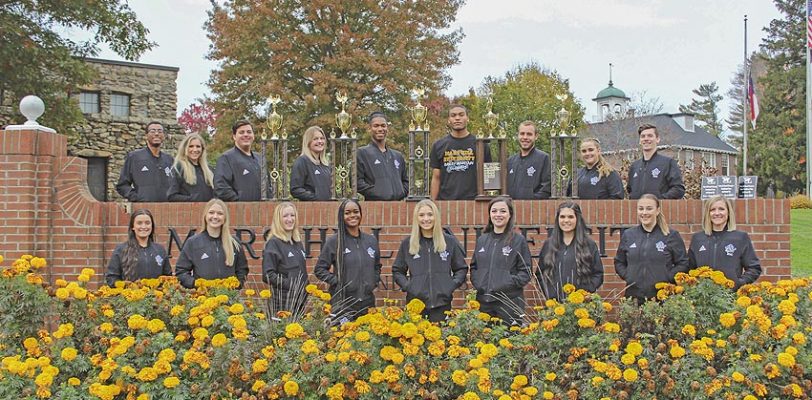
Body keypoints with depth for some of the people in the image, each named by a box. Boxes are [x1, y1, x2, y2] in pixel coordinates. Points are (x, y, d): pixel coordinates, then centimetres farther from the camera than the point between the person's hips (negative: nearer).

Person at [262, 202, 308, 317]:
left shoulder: (298, 242, 13)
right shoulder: (273, 243, -8)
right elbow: (268, 275, -15)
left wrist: (305, 288, 10)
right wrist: (290, 285, -18)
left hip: (301, 299, 7)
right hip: (284, 302, -6)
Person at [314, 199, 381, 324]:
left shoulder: (371, 240, 11)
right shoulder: (333, 241, -2)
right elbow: (320, 269, 1)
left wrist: (374, 281, 10)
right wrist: (337, 282, -8)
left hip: (367, 302, 4)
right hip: (342, 303, -4)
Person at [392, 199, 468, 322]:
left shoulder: (450, 241, 7)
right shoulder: (407, 243, 7)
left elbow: (461, 269, 14)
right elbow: (397, 271, 15)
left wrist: (452, 285, -1)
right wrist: (406, 286, -1)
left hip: (442, 303, 0)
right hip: (416, 303, 0)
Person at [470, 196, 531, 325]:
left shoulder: (518, 240, -1)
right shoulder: (482, 240, 13)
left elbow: (525, 272, -2)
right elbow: (474, 267, 20)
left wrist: (509, 283, -15)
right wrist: (477, 282, 2)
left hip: (509, 302, -4)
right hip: (484, 302, 4)